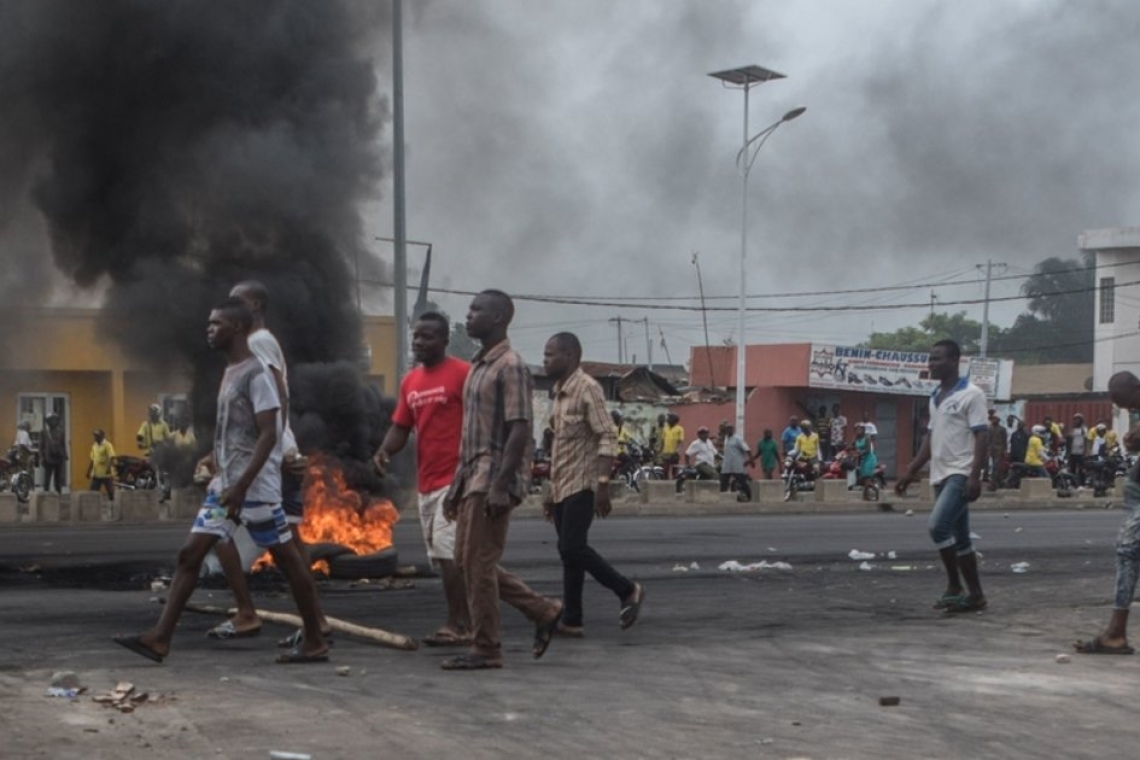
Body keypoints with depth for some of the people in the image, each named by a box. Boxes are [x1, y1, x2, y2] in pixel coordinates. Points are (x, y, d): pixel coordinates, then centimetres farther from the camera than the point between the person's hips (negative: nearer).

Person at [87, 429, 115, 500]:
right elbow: (92, 459, 18)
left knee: (110, 492, 3)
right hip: (96, 474, 7)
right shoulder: (94, 446, 12)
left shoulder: (107, 445, -10)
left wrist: (109, 468, -32)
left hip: (106, 474, -7)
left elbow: (112, 458, -19)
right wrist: (89, 471, 15)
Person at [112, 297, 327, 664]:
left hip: (256, 487, -9)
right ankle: (160, 638, 0)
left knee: (287, 558, 0)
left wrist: (241, 486, -25)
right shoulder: (229, 373, 15)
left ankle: (315, 642, 9)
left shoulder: (256, 373, -13)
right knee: (190, 553, 2)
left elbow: (268, 435, -20)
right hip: (225, 485, 9)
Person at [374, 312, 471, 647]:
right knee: (442, 556, 10)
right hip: (426, 482, 8)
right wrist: (384, 450, -5)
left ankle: (456, 624, -8)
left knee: (448, 551, -12)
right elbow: (401, 427, 16)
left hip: (455, 479, -8)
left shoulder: (462, 373, -8)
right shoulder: (410, 381, 15)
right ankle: (464, 623, 16)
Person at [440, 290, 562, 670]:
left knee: (478, 563, -6)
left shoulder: (510, 367, -12)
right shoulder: (478, 366, 18)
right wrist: (457, 484, 19)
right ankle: (543, 611, 19)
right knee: (468, 561, 10)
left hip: (493, 480, -10)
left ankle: (485, 649, 3)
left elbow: (520, 430, -18)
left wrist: (500, 485, -23)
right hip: (473, 477, 10)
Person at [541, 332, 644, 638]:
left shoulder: (587, 388, -11)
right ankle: (572, 620, 9)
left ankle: (628, 590, -1)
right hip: (563, 487, 9)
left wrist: (603, 484, -24)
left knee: (572, 547, -15)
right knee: (568, 552, 7)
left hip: (581, 485, -9)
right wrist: (551, 491, 21)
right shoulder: (560, 392, 16)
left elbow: (607, 438, -17)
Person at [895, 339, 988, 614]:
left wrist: (975, 476, -22)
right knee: (959, 537, 9)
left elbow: (981, 437, -13)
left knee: (939, 526, -19)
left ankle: (954, 587, -8)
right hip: (941, 476, 9)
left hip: (961, 474, -8)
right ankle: (975, 594, 13)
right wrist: (911, 471, 18)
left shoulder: (971, 394, -8)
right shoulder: (936, 398, 16)